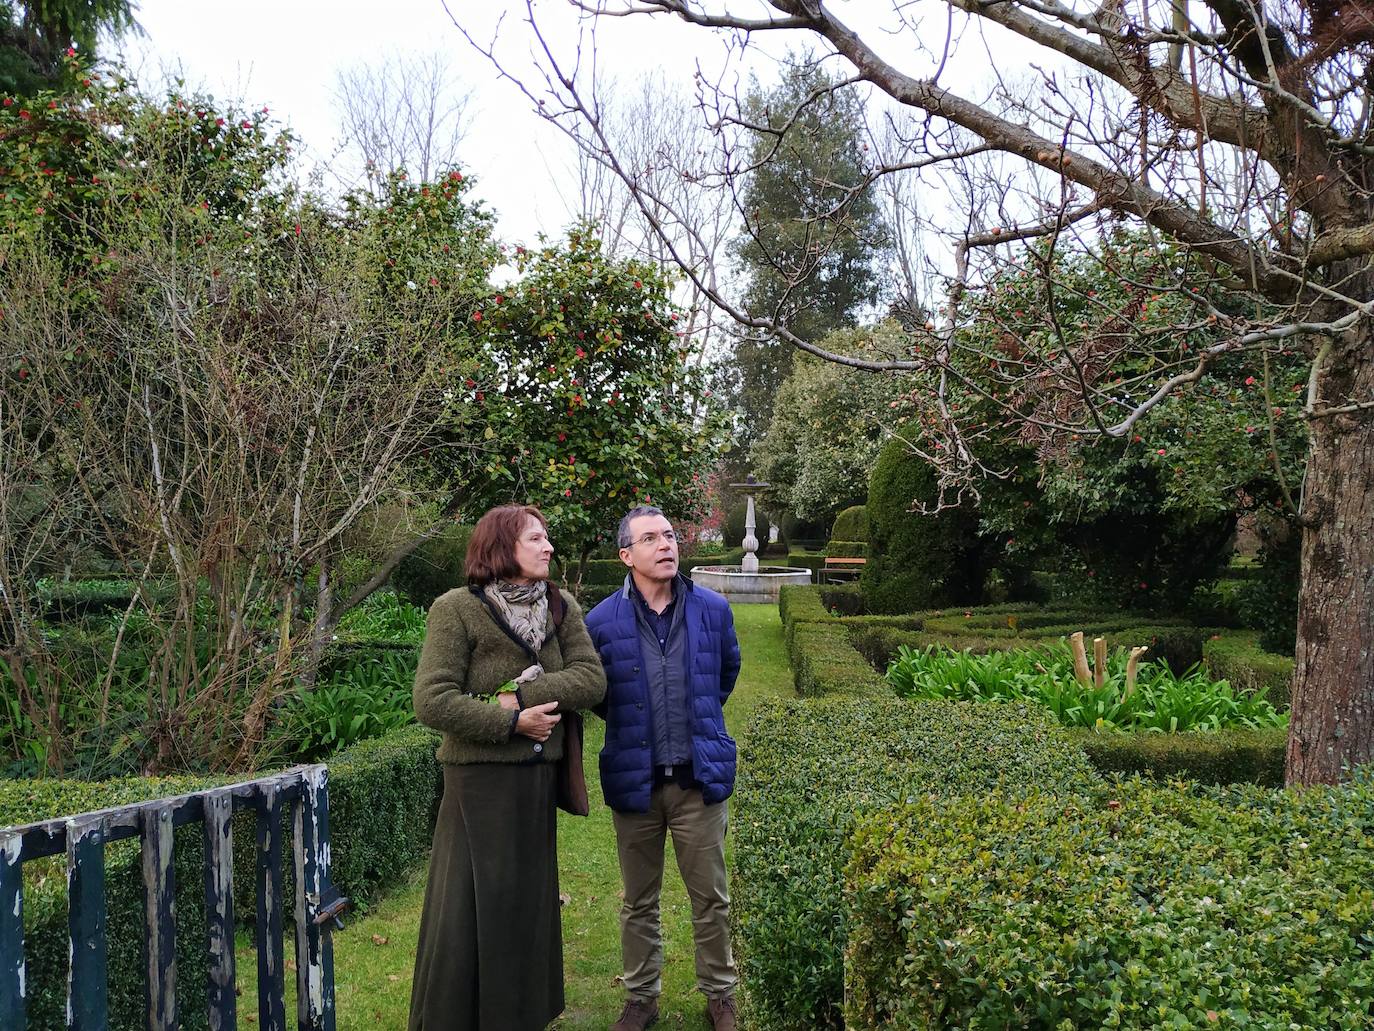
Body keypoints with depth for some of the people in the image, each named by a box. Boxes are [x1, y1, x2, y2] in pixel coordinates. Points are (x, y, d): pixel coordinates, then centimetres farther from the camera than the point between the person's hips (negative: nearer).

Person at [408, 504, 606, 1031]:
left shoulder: (561, 607, 4)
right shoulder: (457, 609, -10)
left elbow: (591, 680, -8)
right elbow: (432, 701, -16)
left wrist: (517, 695, -17)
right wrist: (512, 722, -16)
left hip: (539, 780, 5)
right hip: (480, 780, -5)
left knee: (529, 904, 14)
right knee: (470, 909, 0)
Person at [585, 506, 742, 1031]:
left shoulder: (713, 609, -2)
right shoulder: (602, 622, -7)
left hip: (700, 777, 1)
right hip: (635, 781, 0)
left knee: (711, 897, 10)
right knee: (639, 903, 13)